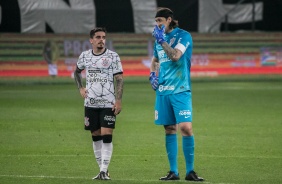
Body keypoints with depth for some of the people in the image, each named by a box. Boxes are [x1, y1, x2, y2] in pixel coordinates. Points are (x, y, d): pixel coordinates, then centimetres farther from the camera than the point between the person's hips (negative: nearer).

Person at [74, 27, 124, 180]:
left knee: (107, 136, -10)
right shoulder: (85, 56, 7)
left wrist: (118, 101, -12)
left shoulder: (113, 56, -3)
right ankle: (101, 169, 15)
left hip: (108, 103, -4)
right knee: (96, 137, 7)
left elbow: (119, 79, -4)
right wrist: (80, 88, 11)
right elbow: (77, 72, 26)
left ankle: (104, 171, -10)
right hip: (90, 103, 4)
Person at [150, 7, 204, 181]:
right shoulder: (160, 38, 15)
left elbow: (176, 55, -20)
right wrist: (152, 74, 13)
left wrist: (161, 40, -15)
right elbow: (155, 60, 31)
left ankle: (190, 171, -8)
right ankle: (173, 171, 11)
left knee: (186, 127, -14)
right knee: (169, 129, 7)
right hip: (162, 90, 6)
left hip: (180, 90, -6)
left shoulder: (183, 35, -5)